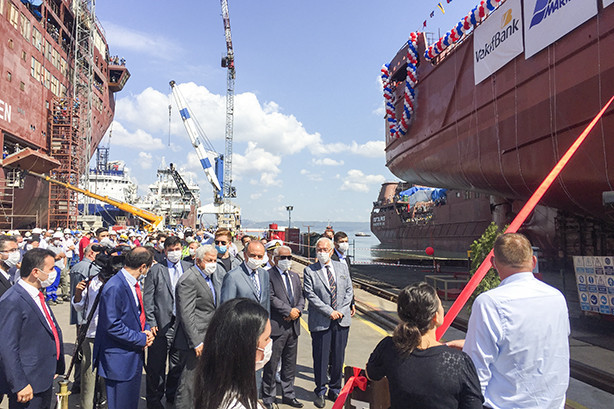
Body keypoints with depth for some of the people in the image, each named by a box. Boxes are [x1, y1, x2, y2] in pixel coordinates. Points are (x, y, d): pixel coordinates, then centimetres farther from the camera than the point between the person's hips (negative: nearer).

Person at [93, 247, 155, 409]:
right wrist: (141, 339, -17)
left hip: (134, 357, 9)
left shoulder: (134, 284, 8)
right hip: (119, 360, -9)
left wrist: (146, 330, 0)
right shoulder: (114, 288, -22)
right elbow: (112, 326, -24)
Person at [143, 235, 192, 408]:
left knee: (178, 363, 14)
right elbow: (148, 298, -3)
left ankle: (172, 394, 32)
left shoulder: (189, 268, 6)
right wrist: (151, 322, -8)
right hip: (162, 324, -3)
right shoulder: (156, 269, -1)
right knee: (157, 365, 5)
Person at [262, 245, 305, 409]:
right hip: (276, 326, -6)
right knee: (272, 364, 3)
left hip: (293, 326, 7)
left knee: (290, 364, 16)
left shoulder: (295, 276, 15)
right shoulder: (268, 275, -8)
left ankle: (288, 395, 30)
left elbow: (301, 297, 14)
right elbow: (271, 298, -16)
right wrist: (289, 310, -15)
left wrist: (298, 310, -5)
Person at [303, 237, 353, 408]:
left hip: (342, 320, 3)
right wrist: (330, 312, -14)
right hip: (320, 322, -3)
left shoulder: (343, 267, 9)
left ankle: (335, 390, 30)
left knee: (338, 358, 12)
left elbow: (349, 291, 8)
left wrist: (342, 311, -6)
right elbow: (310, 295, -9)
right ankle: (320, 392, 24)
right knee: (320, 359, 5)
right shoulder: (309, 271, -2)